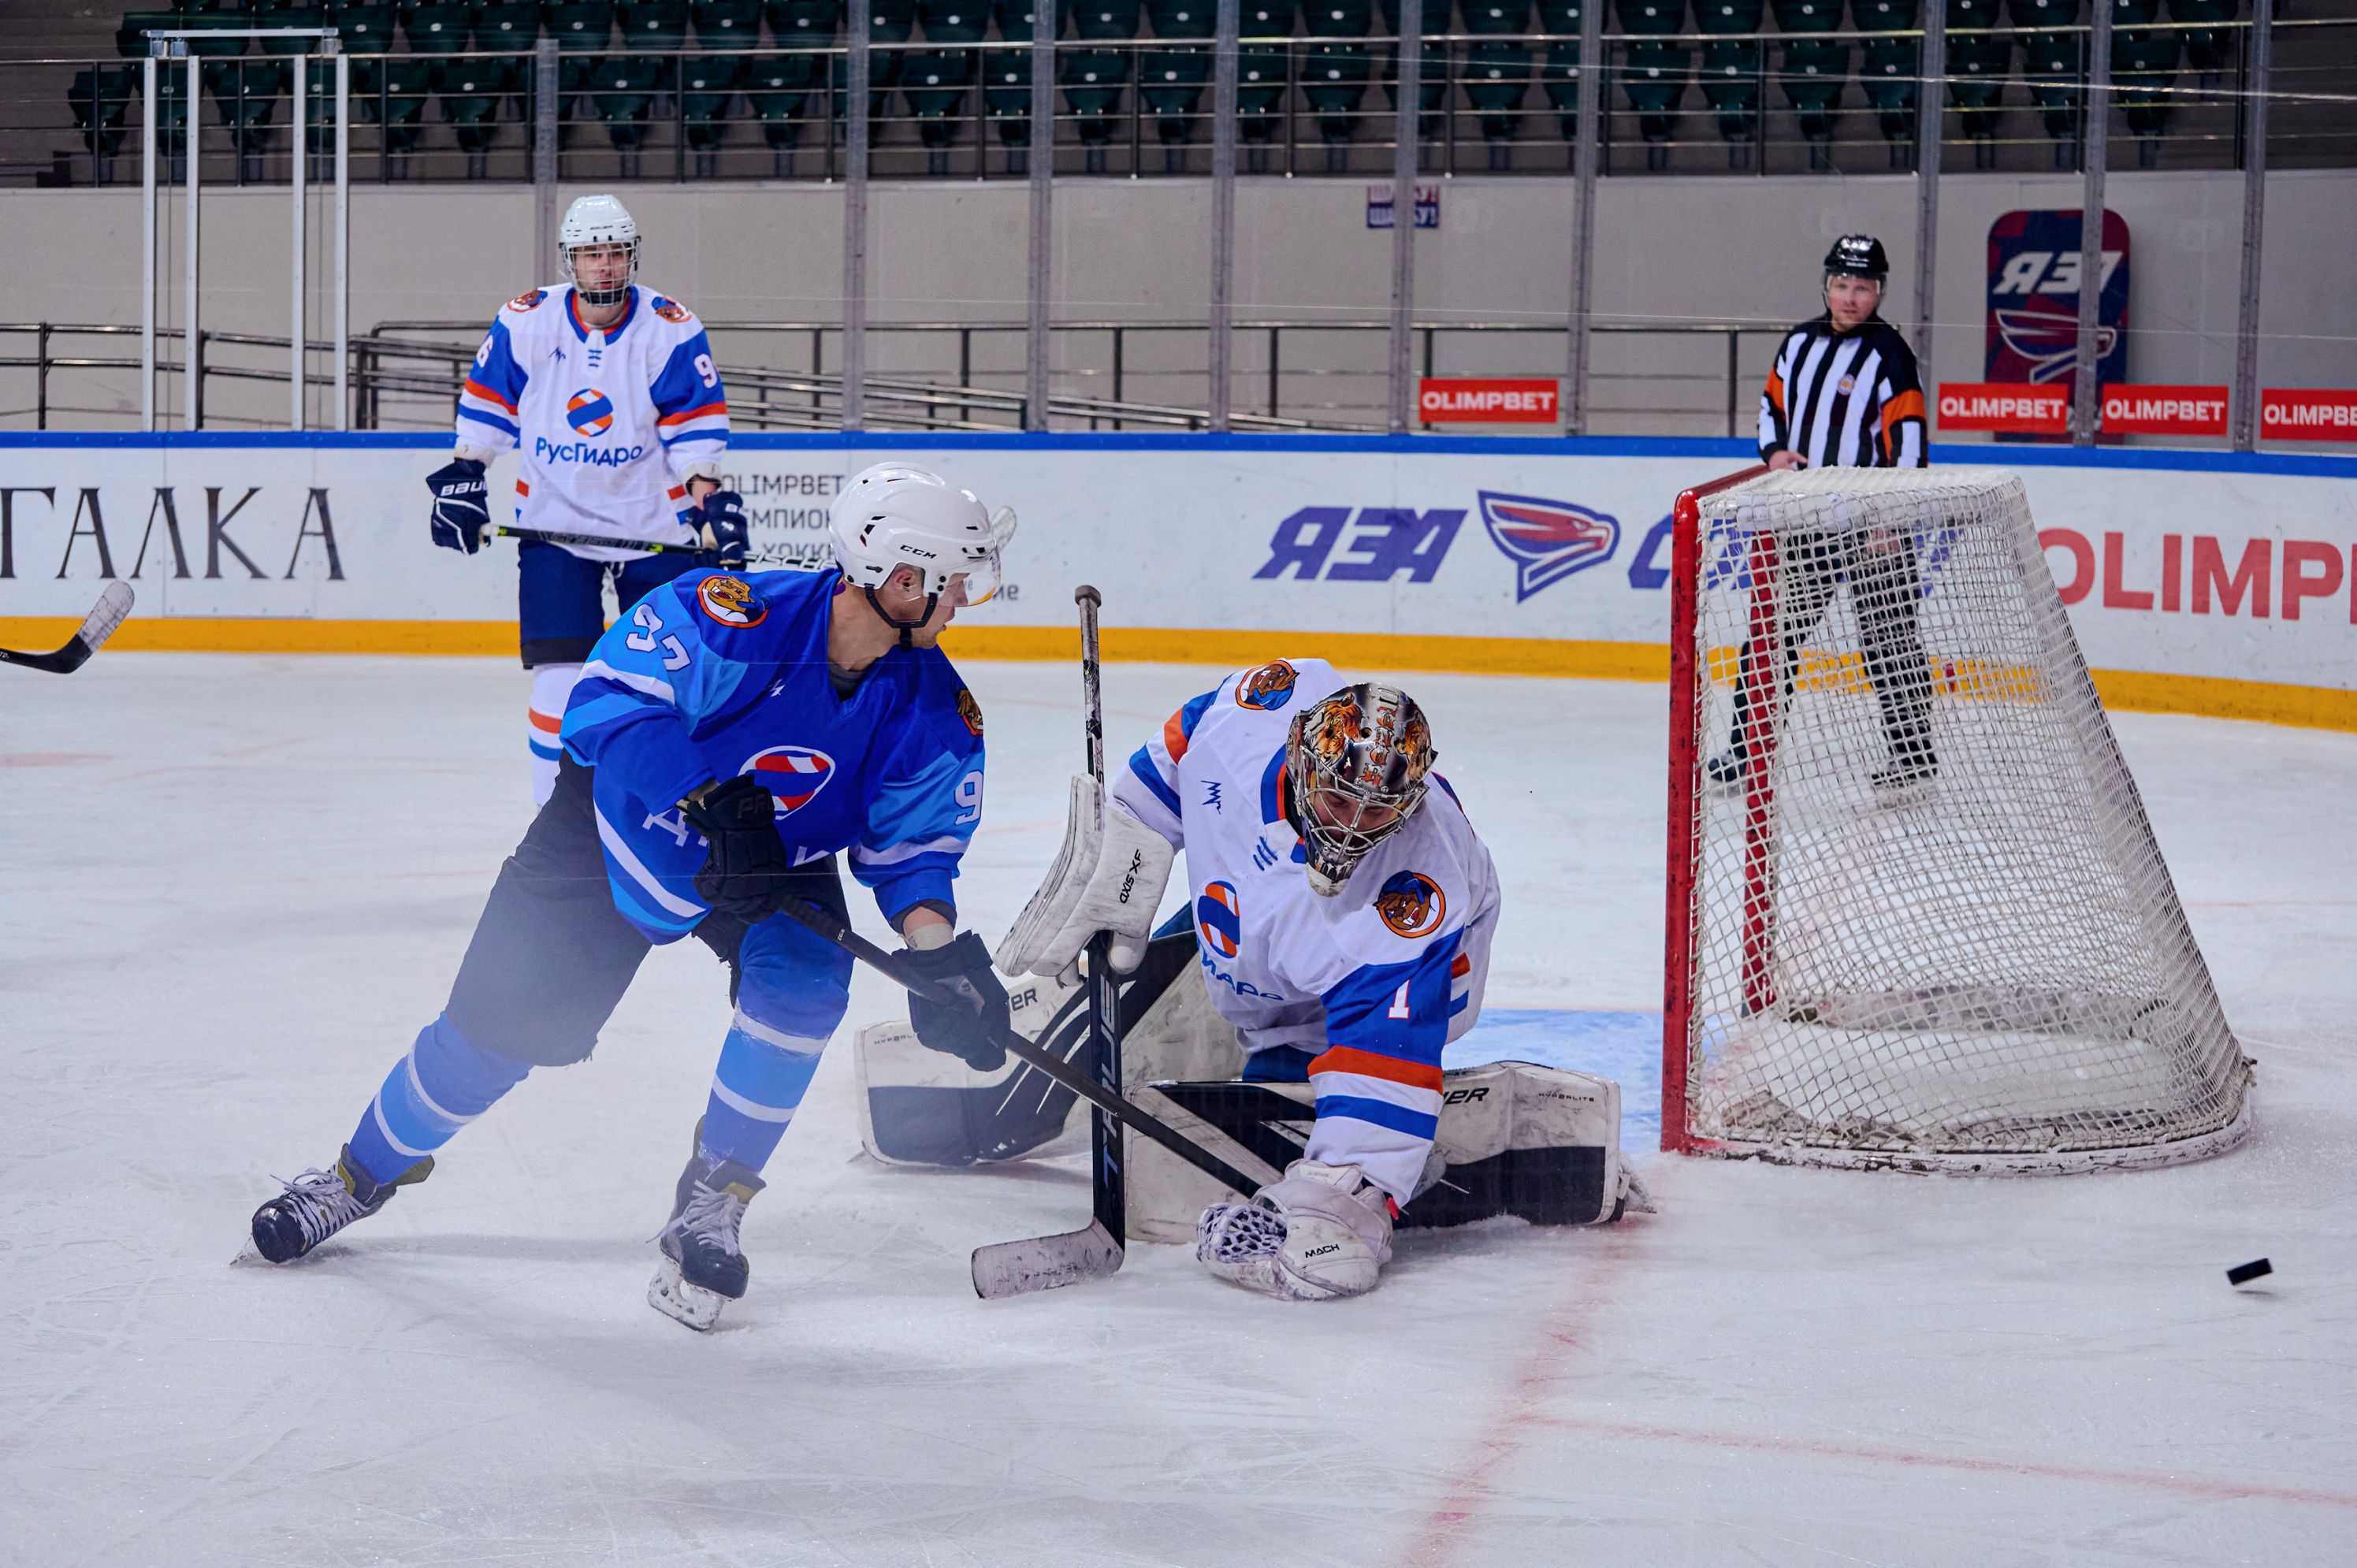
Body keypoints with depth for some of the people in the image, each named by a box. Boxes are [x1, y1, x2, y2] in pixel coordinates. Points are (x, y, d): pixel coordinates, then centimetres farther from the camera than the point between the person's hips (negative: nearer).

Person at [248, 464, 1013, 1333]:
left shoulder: (934, 712, -17)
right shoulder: (735, 618, -33)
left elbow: (913, 840, -7)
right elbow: (610, 704, -37)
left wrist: (937, 945, -25)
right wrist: (710, 801, -48)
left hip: (782, 856, 3)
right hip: (630, 823, -3)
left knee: (802, 981, -27)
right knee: (502, 1018, -2)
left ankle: (711, 1200, -6)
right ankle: (369, 1169, 26)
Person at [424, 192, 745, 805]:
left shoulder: (672, 330, -8)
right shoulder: (524, 323, -4)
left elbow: (696, 430, -6)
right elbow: (485, 403, 8)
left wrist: (710, 504, -14)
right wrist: (462, 476, 3)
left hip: (653, 525, 0)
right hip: (554, 523, 0)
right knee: (561, 677, -7)